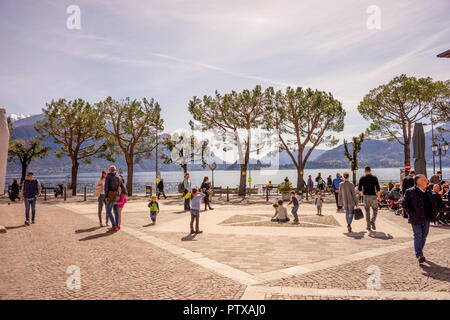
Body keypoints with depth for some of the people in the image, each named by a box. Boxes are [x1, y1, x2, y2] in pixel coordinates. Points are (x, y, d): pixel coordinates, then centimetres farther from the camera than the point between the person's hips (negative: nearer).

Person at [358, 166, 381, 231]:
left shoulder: (362, 178, -1)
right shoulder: (374, 178, -4)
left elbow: (359, 188, -1)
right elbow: (378, 188, -6)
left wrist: (361, 193, 21)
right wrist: (379, 196, 6)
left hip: (365, 196, 1)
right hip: (373, 196, -1)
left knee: (367, 211, 11)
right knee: (375, 210, 13)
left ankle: (368, 226, 10)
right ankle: (372, 221, -11)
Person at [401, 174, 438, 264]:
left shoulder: (428, 192, 11)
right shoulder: (410, 192, -9)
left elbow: (434, 204, 22)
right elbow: (404, 203, -10)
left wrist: (433, 214, 10)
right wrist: (411, 213, -15)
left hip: (427, 218, 6)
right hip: (416, 218, -6)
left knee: (424, 236, 11)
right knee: (418, 236, -8)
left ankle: (419, 252, 25)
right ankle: (419, 255, -8)